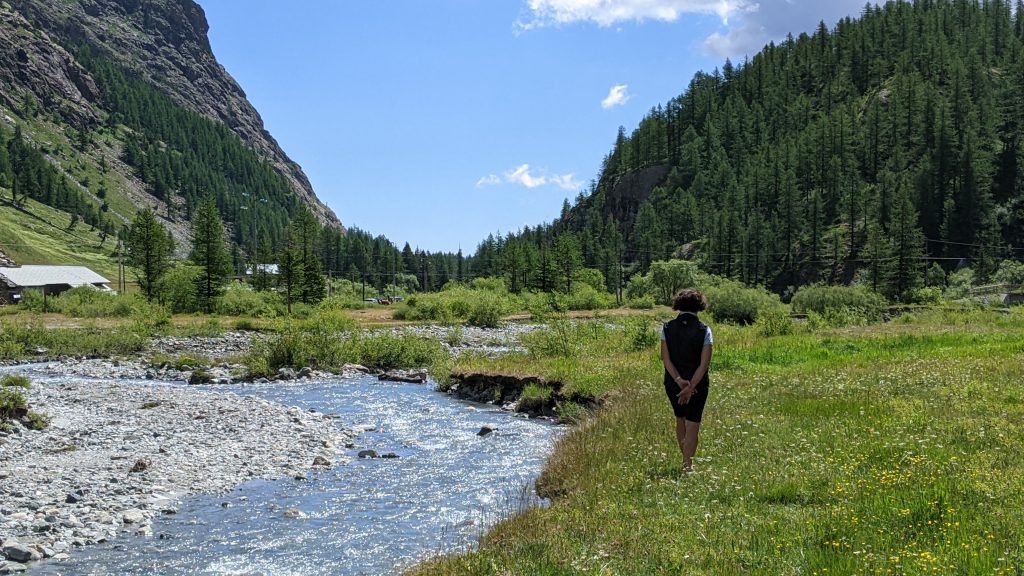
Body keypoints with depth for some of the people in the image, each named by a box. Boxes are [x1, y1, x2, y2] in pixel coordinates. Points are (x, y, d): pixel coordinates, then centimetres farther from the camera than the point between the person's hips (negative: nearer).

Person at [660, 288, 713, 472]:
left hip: (673, 383, 3)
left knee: (680, 419, 22)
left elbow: (665, 358, -12)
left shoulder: (667, 328, -5)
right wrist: (691, 387, -18)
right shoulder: (704, 330, -10)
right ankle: (688, 464, -2)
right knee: (692, 424, 5)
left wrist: (679, 380, -18)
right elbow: (704, 363, -16)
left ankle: (685, 458, 36)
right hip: (698, 383, -3)